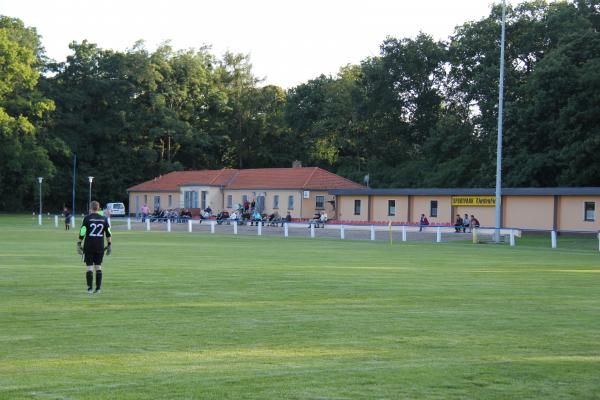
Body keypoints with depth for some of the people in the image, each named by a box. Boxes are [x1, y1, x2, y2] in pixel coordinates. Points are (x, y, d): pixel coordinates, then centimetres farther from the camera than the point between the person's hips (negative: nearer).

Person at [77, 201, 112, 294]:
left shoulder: (87, 218, -5)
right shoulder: (104, 219, 4)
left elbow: (82, 233, -8)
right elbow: (108, 233, 5)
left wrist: (78, 244, -2)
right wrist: (109, 245, 11)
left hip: (89, 247, -3)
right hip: (100, 247, 3)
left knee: (89, 267, 1)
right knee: (98, 266, 11)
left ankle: (90, 288, -5)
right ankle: (98, 288, 7)